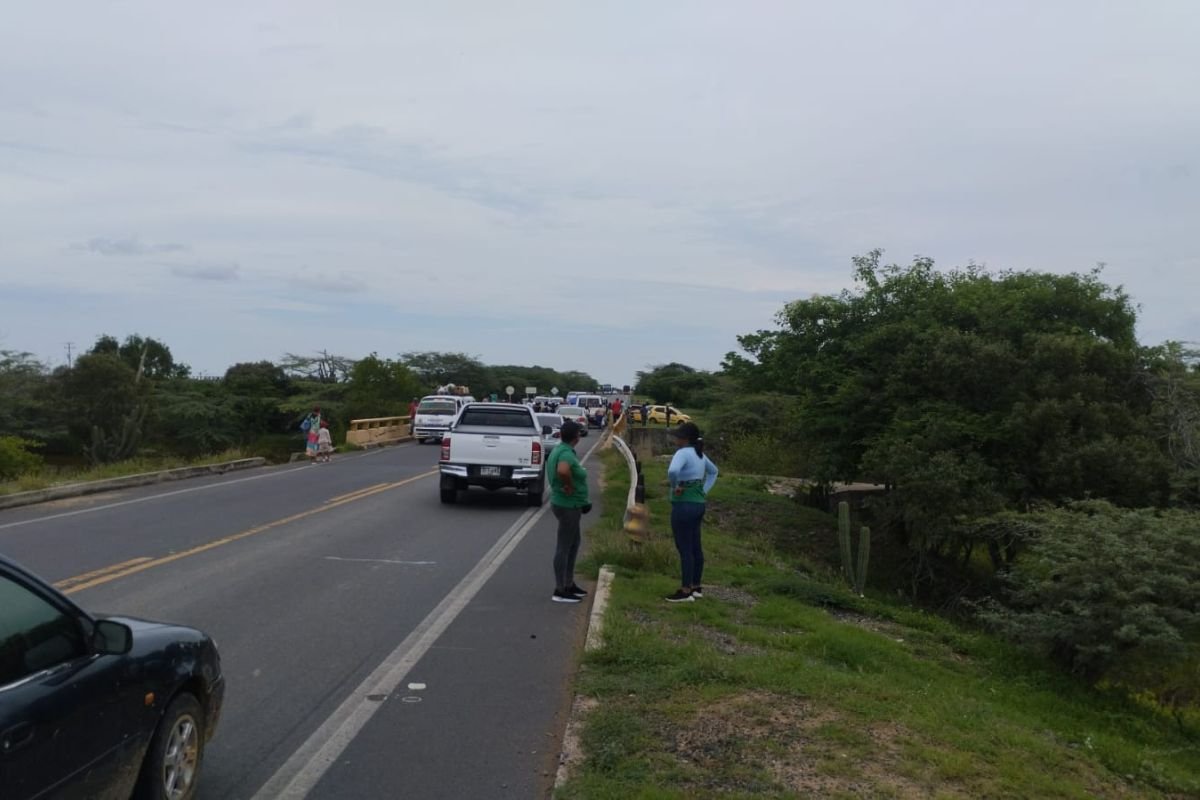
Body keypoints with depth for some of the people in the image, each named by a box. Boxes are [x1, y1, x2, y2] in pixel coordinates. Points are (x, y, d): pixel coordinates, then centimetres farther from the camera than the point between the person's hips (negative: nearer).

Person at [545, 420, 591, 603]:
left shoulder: (559, 449, 9)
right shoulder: (567, 454, -22)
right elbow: (562, 471, -45)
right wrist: (570, 486, -24)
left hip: (570, 505, 10)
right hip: (568, 506, -10)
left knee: (574, 543, 20)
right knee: (564, 547, -2)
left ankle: (569, 584, 30)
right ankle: (560, 591, 6)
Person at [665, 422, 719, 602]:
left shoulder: (683, 453, -16)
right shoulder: (699, 454, 11)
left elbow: (672, 471, -36)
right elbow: (713, 471, 28)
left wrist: (675, 486, -17)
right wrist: (705, 491, 18)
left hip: (684, 505, -9)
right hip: (698, 504, 9)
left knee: (684, 549, -2)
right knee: (695, 547, 15)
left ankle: (686, 591, 4)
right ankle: (696, 587, 24)